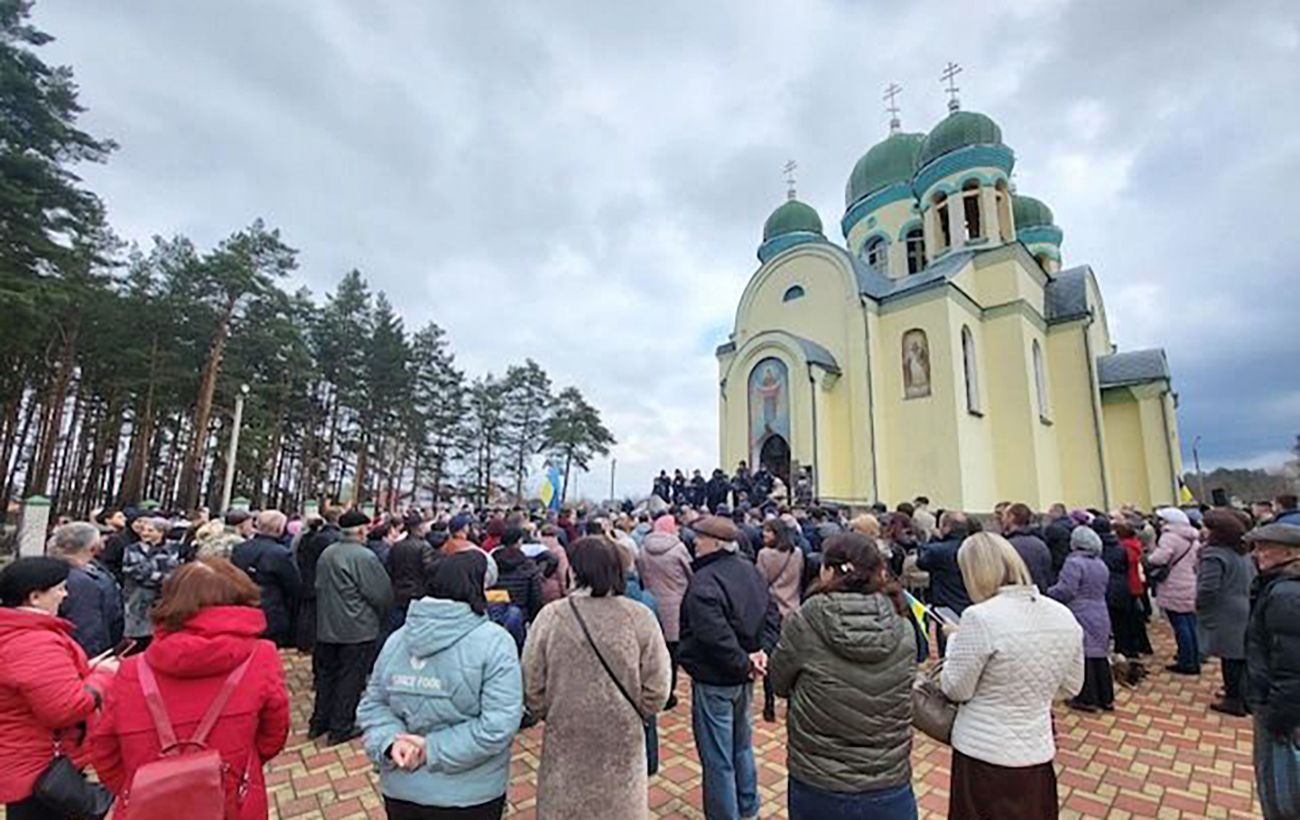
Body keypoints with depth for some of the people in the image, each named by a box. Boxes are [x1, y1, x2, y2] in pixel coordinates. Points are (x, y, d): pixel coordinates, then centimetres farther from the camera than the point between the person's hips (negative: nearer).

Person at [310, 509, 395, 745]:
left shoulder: (326, 554, 2)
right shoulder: (364, 557, -21)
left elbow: (319, 587, 13)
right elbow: (382, 594, -17)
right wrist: (380, 618, 3)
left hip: (327, 626, 7)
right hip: (358, 629, -7)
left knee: (326, 673, 20)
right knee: (350, 678, 6)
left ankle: (319, 722, 31)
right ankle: (341, 727, 14)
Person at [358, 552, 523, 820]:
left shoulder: (396, 639, -2)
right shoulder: (494, 642, -19)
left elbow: (373, 704, 2)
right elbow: (499, 725, -23)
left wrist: (390, 740, -12)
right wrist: (433, 749, -15)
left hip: (400, 789, 4)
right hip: (469, 797, -4)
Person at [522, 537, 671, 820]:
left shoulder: (551, 616, -17)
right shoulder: (640, 617, -16)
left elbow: (532, 687, -7)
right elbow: (656, 690, -10)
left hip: (565, 741, 0)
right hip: (623, 740, 0)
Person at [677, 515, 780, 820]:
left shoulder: (704, 583, -25)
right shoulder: (750, 570, 1)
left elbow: (716, 637, -31)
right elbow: (773, 615, 4)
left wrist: (744, 664, -18)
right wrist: (761, 650, -6)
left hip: (713, 680, -9)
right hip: (742, 678, 9)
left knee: (717, 760, 8)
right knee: (742, 746, 26)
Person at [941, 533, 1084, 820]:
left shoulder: (980, 618, -24)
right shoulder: (1065, 617, -4)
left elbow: (956, 690, -14)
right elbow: (1071, 688, 10)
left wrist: (954, 642, 0)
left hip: (983, 754, -5)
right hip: (1037, 753, 5)